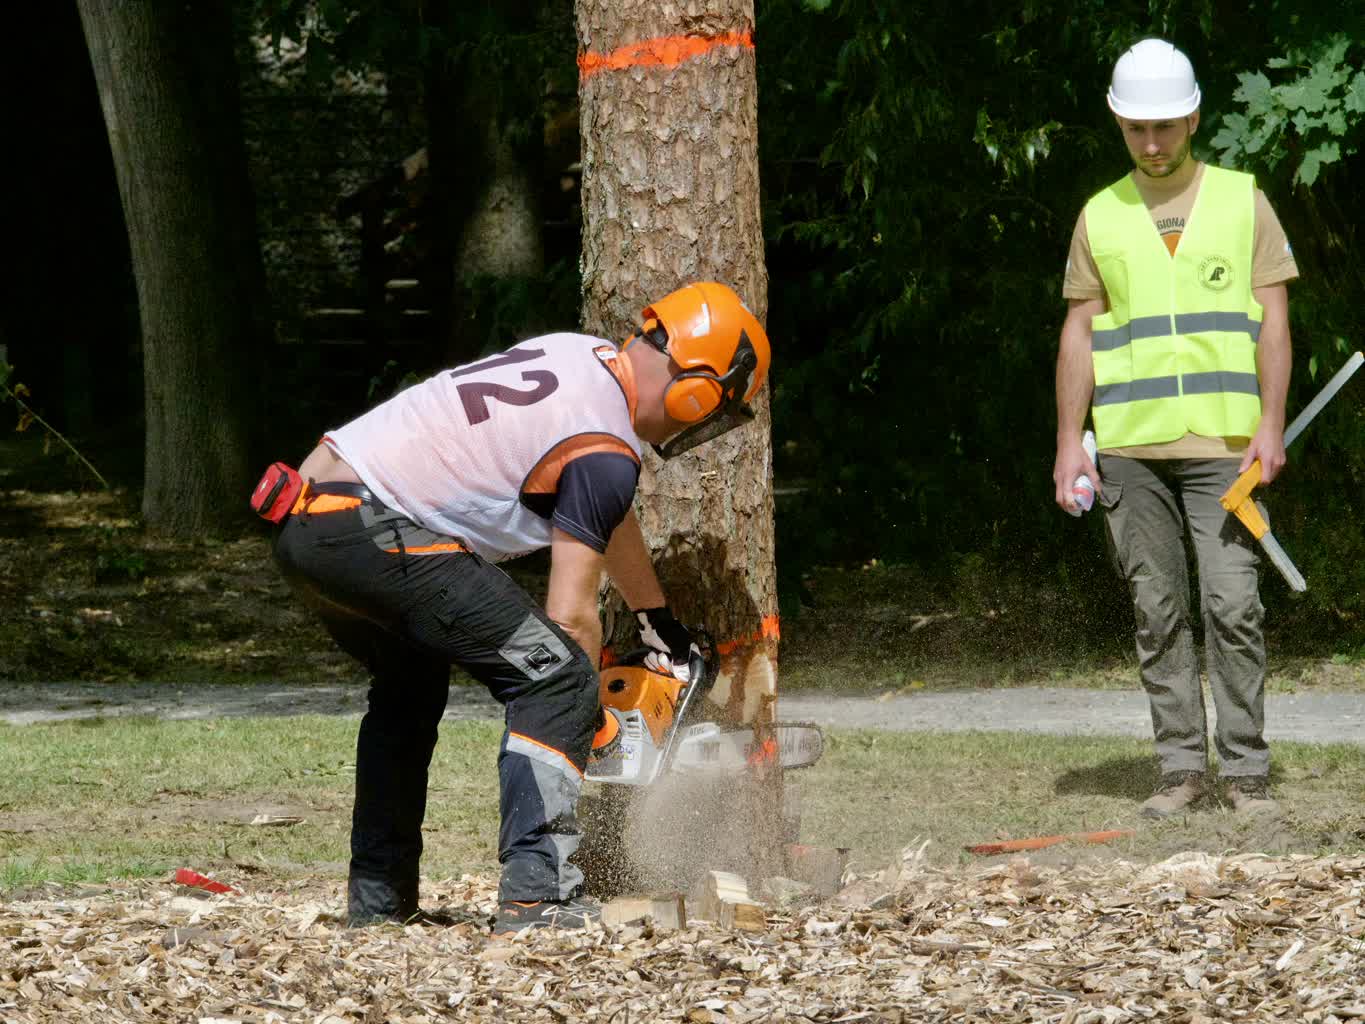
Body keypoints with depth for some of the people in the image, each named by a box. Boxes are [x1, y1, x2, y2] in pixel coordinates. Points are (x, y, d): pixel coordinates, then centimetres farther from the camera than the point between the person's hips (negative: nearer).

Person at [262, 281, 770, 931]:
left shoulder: (580, 356, 18)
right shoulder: (605, 454, -9)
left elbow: (610, 521, 33)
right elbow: (570, 617, -6)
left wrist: (659, 622, 41)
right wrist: (592, 721, 9)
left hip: (302, 526, 10)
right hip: (370, 529, -10)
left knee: (410, 683, 31)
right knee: (553, 678, -10)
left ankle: (377, 897, 33)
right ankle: (538, 895, -18)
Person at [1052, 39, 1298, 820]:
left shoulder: (1242, 202, 5)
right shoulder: (1101, 218, 10)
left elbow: (1274, 321, 2)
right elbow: (1079, 333, 10)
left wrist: (1271, 426, -9)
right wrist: (1069, 441, 1)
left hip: (1222, 440, -2)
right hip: (1129, 446, 2)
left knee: (1232, 603, -9)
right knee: (1158, 611, 3)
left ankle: (1246, 770, -4)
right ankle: (1182, 767, 7)